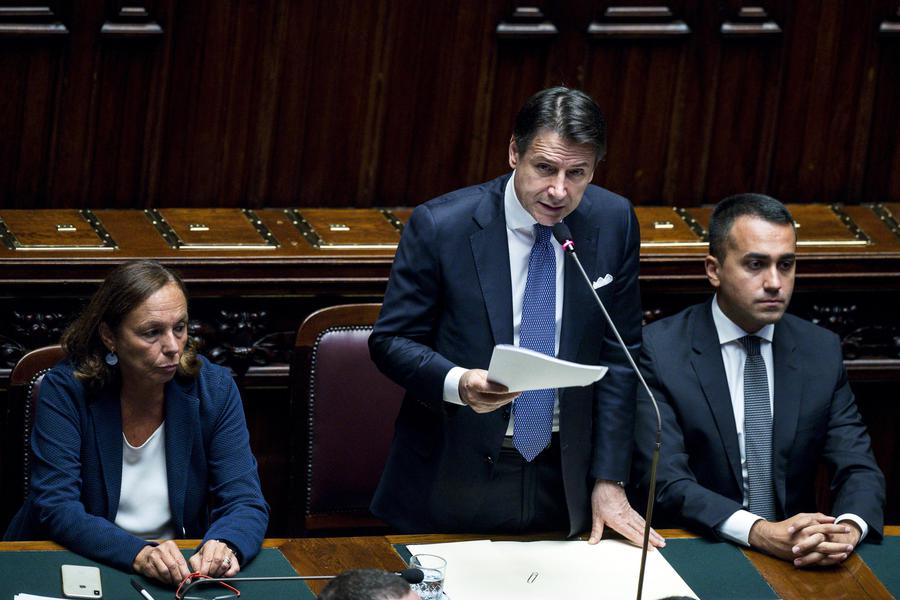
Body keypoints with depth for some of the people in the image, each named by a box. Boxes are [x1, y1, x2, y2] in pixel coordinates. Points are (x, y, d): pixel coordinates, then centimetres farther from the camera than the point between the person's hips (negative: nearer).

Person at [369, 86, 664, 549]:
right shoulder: (440, 226, -14)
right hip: (455, 474, -3)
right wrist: (457, 383, -27)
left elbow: (618, 354, 3)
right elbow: (390, 340, -6)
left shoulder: (614, 223, -4)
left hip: (563, 478, 3)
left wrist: (609, 482, 1)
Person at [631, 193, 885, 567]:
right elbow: (666, 482, -14)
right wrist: (760, 532, -30)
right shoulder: (659, 350, -6)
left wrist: (849, 529, -21)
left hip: (800, 562, 3)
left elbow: (859, 470, 3)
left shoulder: (822, 351, 7)